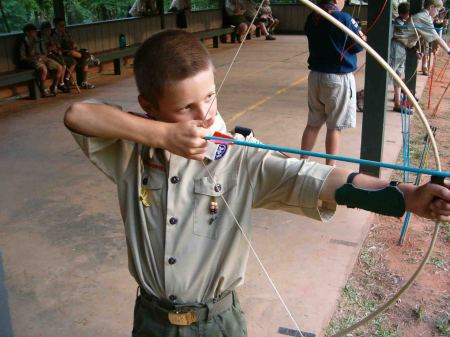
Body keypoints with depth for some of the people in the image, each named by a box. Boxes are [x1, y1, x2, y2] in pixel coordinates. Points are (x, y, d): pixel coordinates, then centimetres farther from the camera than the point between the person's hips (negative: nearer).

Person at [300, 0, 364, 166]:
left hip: (315, 75, 6)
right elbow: (359, 45, -3)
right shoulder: (345, 19, -14)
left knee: (313, 124, 14)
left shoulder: (311, 18, 2)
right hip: (339, 78, -5)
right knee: (334, 127, 3)